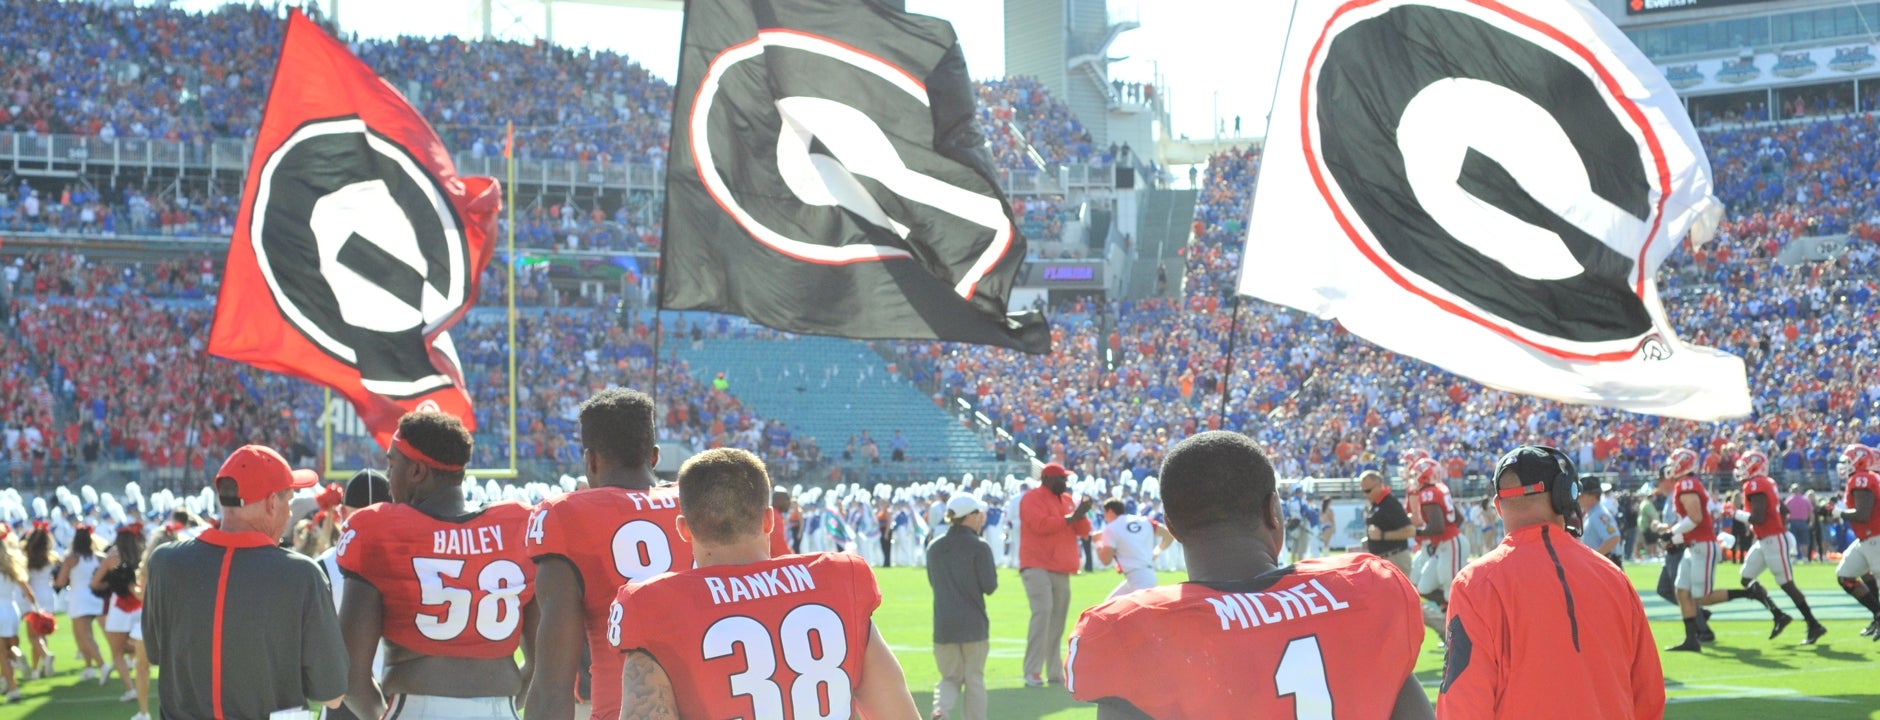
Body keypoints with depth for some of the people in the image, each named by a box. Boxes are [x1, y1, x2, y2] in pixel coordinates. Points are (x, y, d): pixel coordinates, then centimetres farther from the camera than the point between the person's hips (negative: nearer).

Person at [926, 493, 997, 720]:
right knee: (974, 680, 7)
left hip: (943, 625, 4)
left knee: (951, 676, 12)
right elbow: (990, 586, -9)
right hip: (973, 624, -4)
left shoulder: (934, 547, 7)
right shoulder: (979, 547, -9)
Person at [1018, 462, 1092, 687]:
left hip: (1062, 571, 8)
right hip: (1037, 567, -8)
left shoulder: (1068, 500, 18)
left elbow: (1083, 532, 16)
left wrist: (1081, 515, -4)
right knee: (1042, 612, -22)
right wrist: (1070, 518, -15)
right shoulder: (1033, 498, -4)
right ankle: (1032, 671, -22)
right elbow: (1040, 525, -20)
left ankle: (1055, 671, 15)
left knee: (1058, 620, 8)